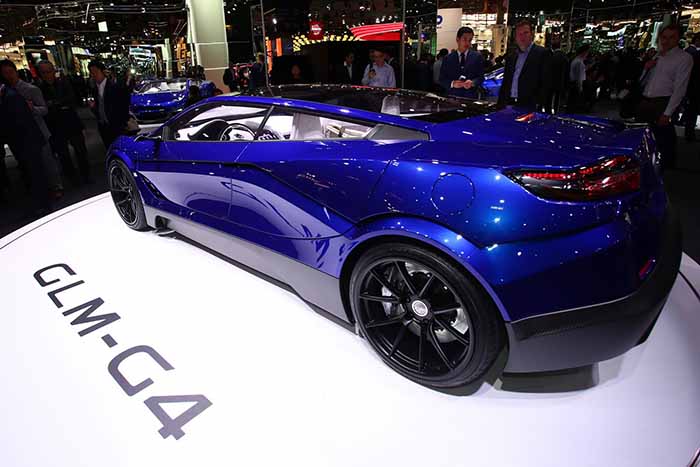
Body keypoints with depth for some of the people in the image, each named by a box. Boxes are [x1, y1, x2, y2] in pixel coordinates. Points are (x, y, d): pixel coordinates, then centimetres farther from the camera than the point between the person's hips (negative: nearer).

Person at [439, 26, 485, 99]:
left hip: (471, 97, 0)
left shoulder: (477, 57, 9)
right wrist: (452, 84, -14)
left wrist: (472, 83, -16)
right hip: (452, 97, 0)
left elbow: (481, 77, 5)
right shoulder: (448, 59, 9)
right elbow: (442, 79, 5)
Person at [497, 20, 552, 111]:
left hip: (530, 106, -5)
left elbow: (546, 84, -7)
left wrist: (539, 105, -15)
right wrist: (500, 105, 10)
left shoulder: (542, 53, -1)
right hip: (509, 104, 5)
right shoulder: (511, 57, 17)